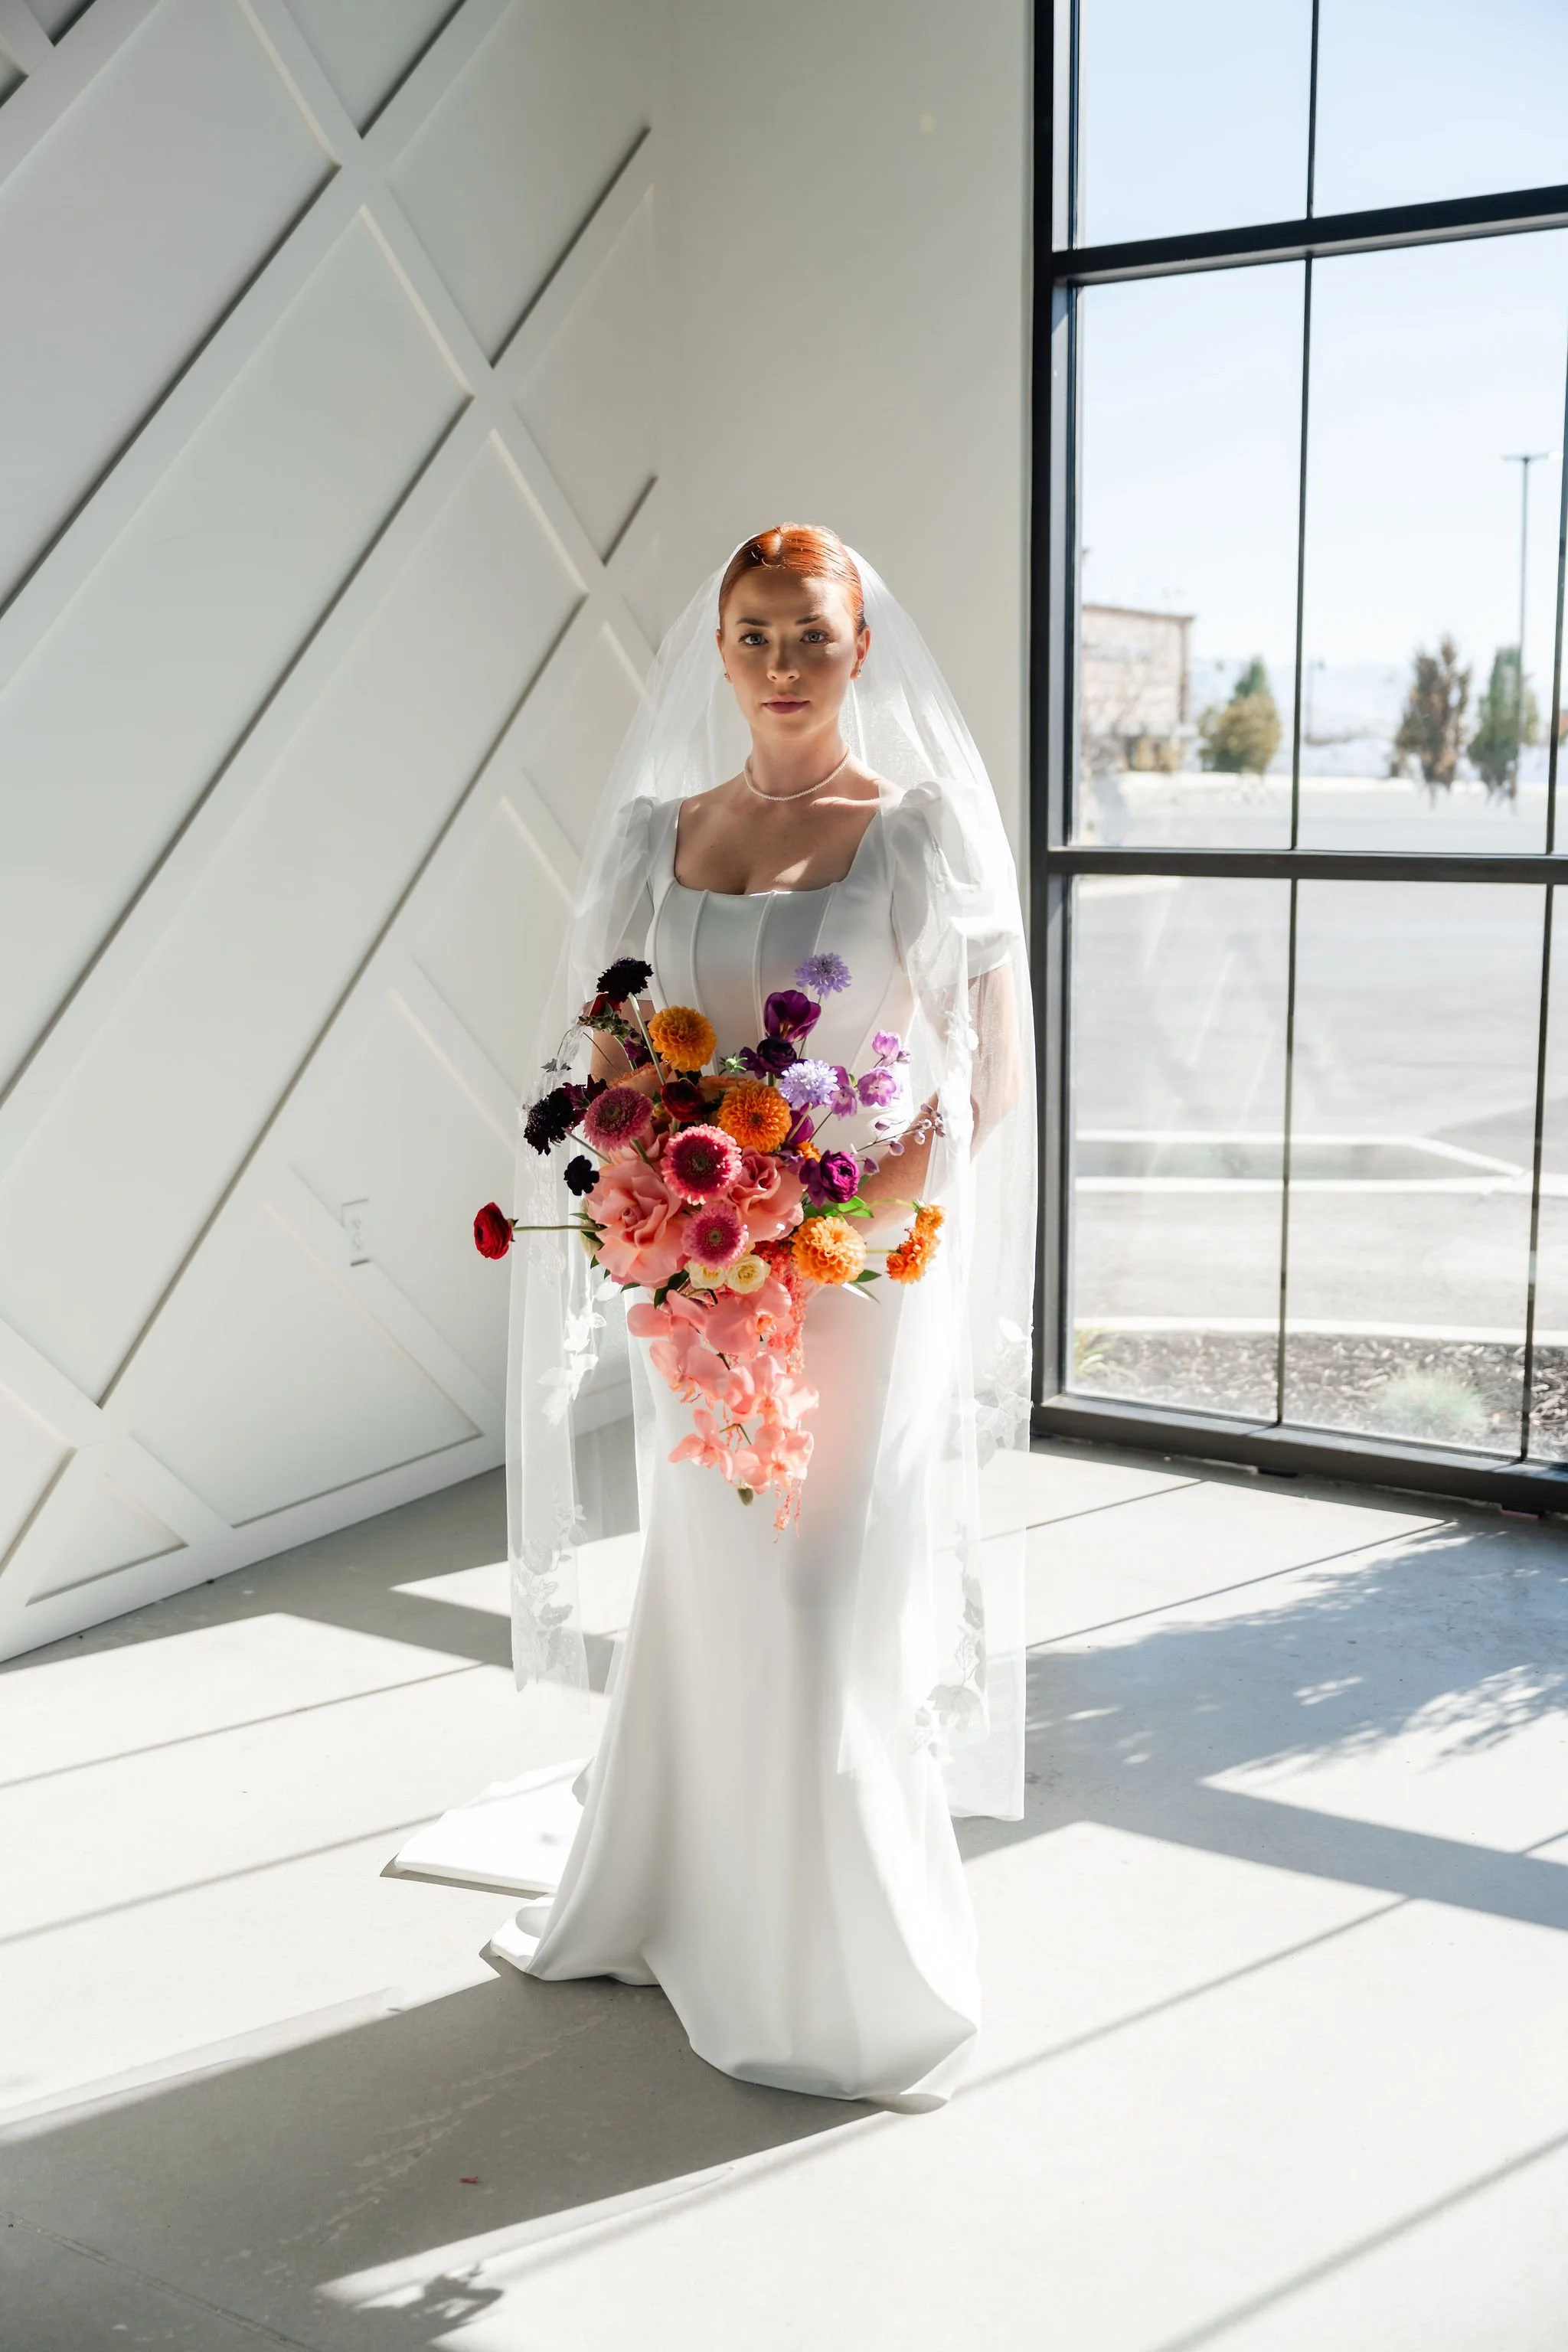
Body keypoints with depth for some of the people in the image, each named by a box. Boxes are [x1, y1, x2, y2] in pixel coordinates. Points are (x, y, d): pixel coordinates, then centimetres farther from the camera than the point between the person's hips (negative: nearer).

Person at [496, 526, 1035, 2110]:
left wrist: (866, 1202, -17)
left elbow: (994, 1074, -6)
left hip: (866, 1272, -4)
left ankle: (861, 1981, 21)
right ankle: (684, 1912, 36)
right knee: (701, 1596, 15)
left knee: (838, 1607, 2)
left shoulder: (921, 826, -5)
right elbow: (613, 1065, 11)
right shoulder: (653, 831, 8)